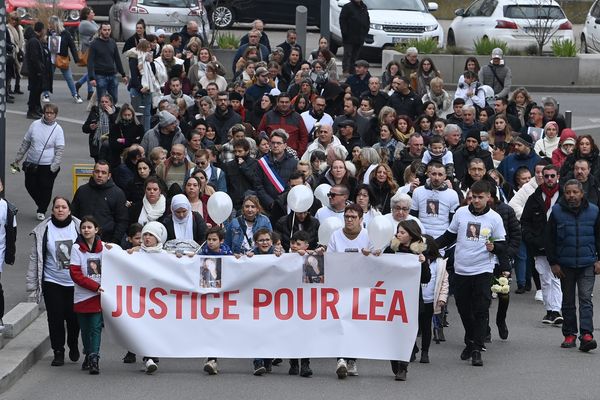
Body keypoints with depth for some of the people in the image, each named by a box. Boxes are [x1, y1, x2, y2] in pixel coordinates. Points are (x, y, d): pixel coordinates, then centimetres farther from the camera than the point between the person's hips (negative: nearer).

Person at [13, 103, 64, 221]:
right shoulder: (35, 125, 2)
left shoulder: (58, 129, -5)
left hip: (48, 166, -3)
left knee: (46, 189, 0)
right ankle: (41, 205, 30)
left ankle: (41, 211, 17)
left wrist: (55, 166, -19)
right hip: (31, 164, 3)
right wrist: (17, 159, 11)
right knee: (30, 186, 8)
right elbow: (25, 143, 10)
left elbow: (60, 149, -8)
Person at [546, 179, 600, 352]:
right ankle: (570, 334, 16)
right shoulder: (557, 212, -1)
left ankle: (586, 335, -16)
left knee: (586, 299, -9)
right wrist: (553, 263, -1)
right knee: (568, 301, 9)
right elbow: (549, 239, 4)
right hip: (565, 265, 1)